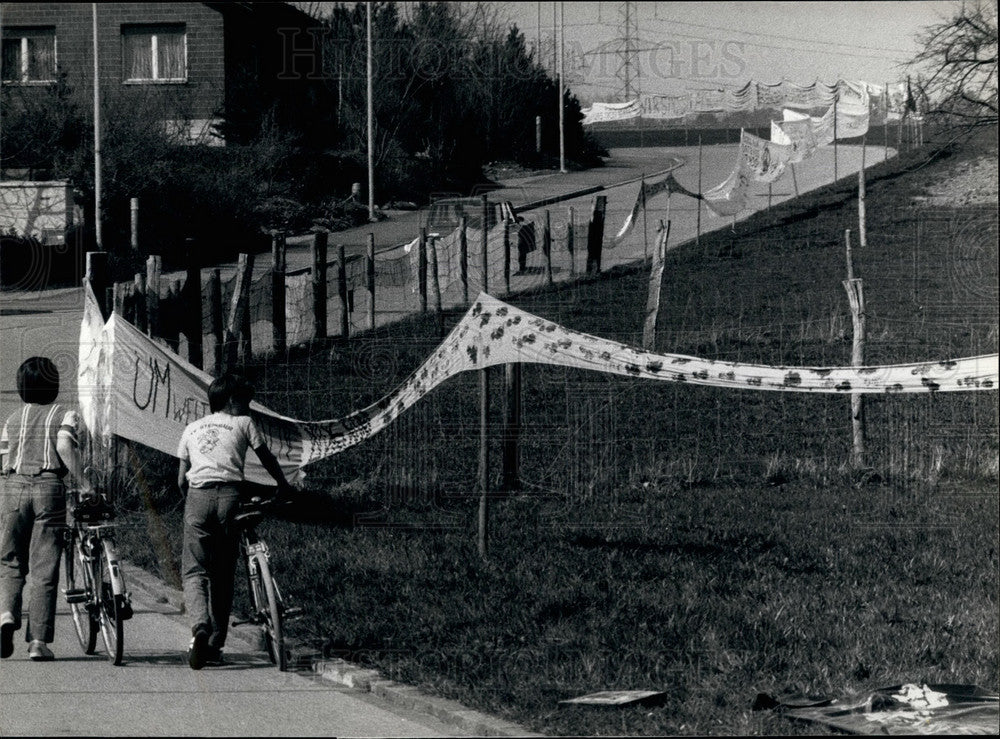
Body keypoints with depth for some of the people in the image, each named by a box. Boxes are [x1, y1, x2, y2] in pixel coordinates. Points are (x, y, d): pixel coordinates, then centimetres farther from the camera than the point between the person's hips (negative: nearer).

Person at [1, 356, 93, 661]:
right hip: (49, 488, -2)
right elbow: (64, 445, -12)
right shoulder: (65, 415, 6)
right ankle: (39, 641, -2)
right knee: (44, 569, 2)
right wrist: (83, 484, -11)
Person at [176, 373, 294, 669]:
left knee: (194, 570, -2)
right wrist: (283, 485, 42)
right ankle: (215, 645, 8)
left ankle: (200, 627, -31)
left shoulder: (192, 428, 24)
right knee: (223, 575, 8)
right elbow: (267, 459, 25)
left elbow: (181, 480, 20)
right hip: (230, 495, -1)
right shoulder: (244, 423, 16)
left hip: (198, 496, 1)